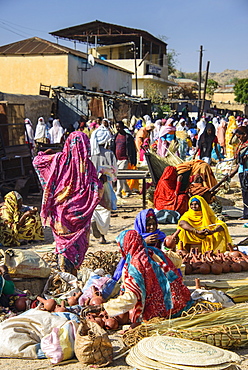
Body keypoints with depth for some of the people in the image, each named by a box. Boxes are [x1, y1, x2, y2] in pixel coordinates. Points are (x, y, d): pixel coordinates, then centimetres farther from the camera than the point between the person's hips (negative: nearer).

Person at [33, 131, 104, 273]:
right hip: (79, 212, -1)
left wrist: (45, 153, 21)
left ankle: (64, 272, 15)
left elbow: (37, 161, 4)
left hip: (60, 208, 1)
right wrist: (102, 181, 8)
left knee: (63, 240, 11)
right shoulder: (87, 164, -9)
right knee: (78, 241, 13)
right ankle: (74, 270, 19)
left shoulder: (60, 159, -7)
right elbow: (96, 190, -11)